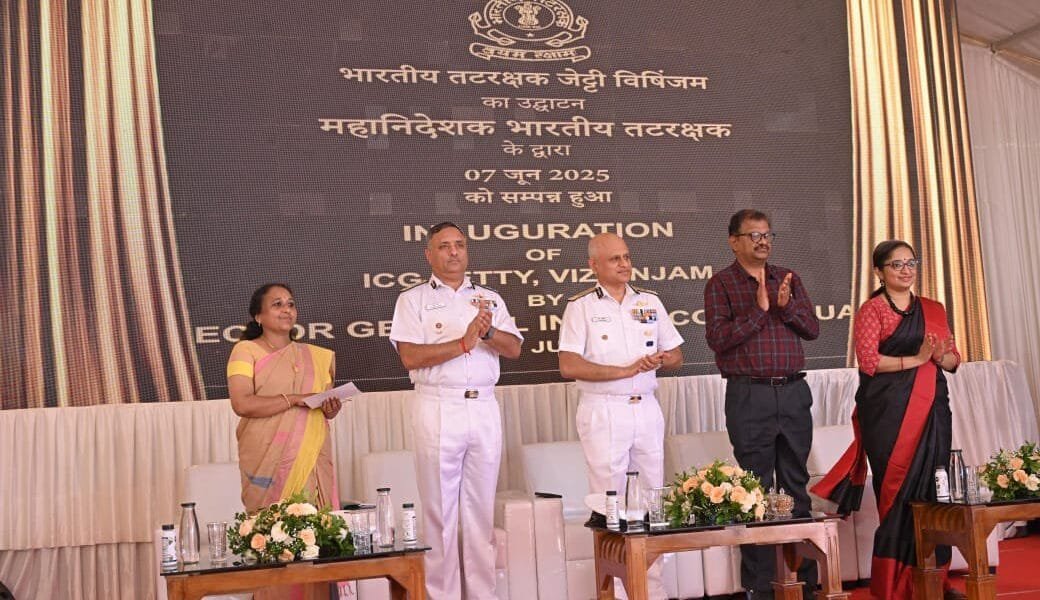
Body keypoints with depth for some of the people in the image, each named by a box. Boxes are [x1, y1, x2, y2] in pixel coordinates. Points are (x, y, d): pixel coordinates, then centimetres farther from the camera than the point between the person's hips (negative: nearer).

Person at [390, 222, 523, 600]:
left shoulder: (490, 298, 14)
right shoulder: (413, 300, 3)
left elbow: (514, 349, 6)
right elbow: (410, 356, -9)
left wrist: (487, 332, -13)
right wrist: (464, 343, -14)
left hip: (484, 408, 3)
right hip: (438, 409, -3)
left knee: (482, 507, 8)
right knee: (440, 508, 2)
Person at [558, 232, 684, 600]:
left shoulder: (650, 302, 12)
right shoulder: (581, 306, -2)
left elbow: (676, 356, 15)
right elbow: (569, 366, -13)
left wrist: (659, 360, -9)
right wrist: (625, 370, -15)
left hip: (646, 408, 4)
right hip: (603, 413, -4)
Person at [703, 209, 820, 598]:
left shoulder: (789, 278, 14)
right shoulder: (720, 284, 0)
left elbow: (812, 329, 8)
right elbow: (717, 338, -11)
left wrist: (787, 305, -9)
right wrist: (759, 309, -16)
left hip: (794, 391, 4)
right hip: (749, 395, -4)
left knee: (797, 484, 10)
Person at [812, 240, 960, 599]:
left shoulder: (933, 309, 17)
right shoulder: (871, 310, 0)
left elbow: (954, 360, 16)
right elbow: (868, 361, -12)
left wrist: (941, 357, -5)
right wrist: (915, 359, -15)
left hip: (931, 410, 5)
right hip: (889, 411, -5)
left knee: (933, 489, 4)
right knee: (898, 492, -4)